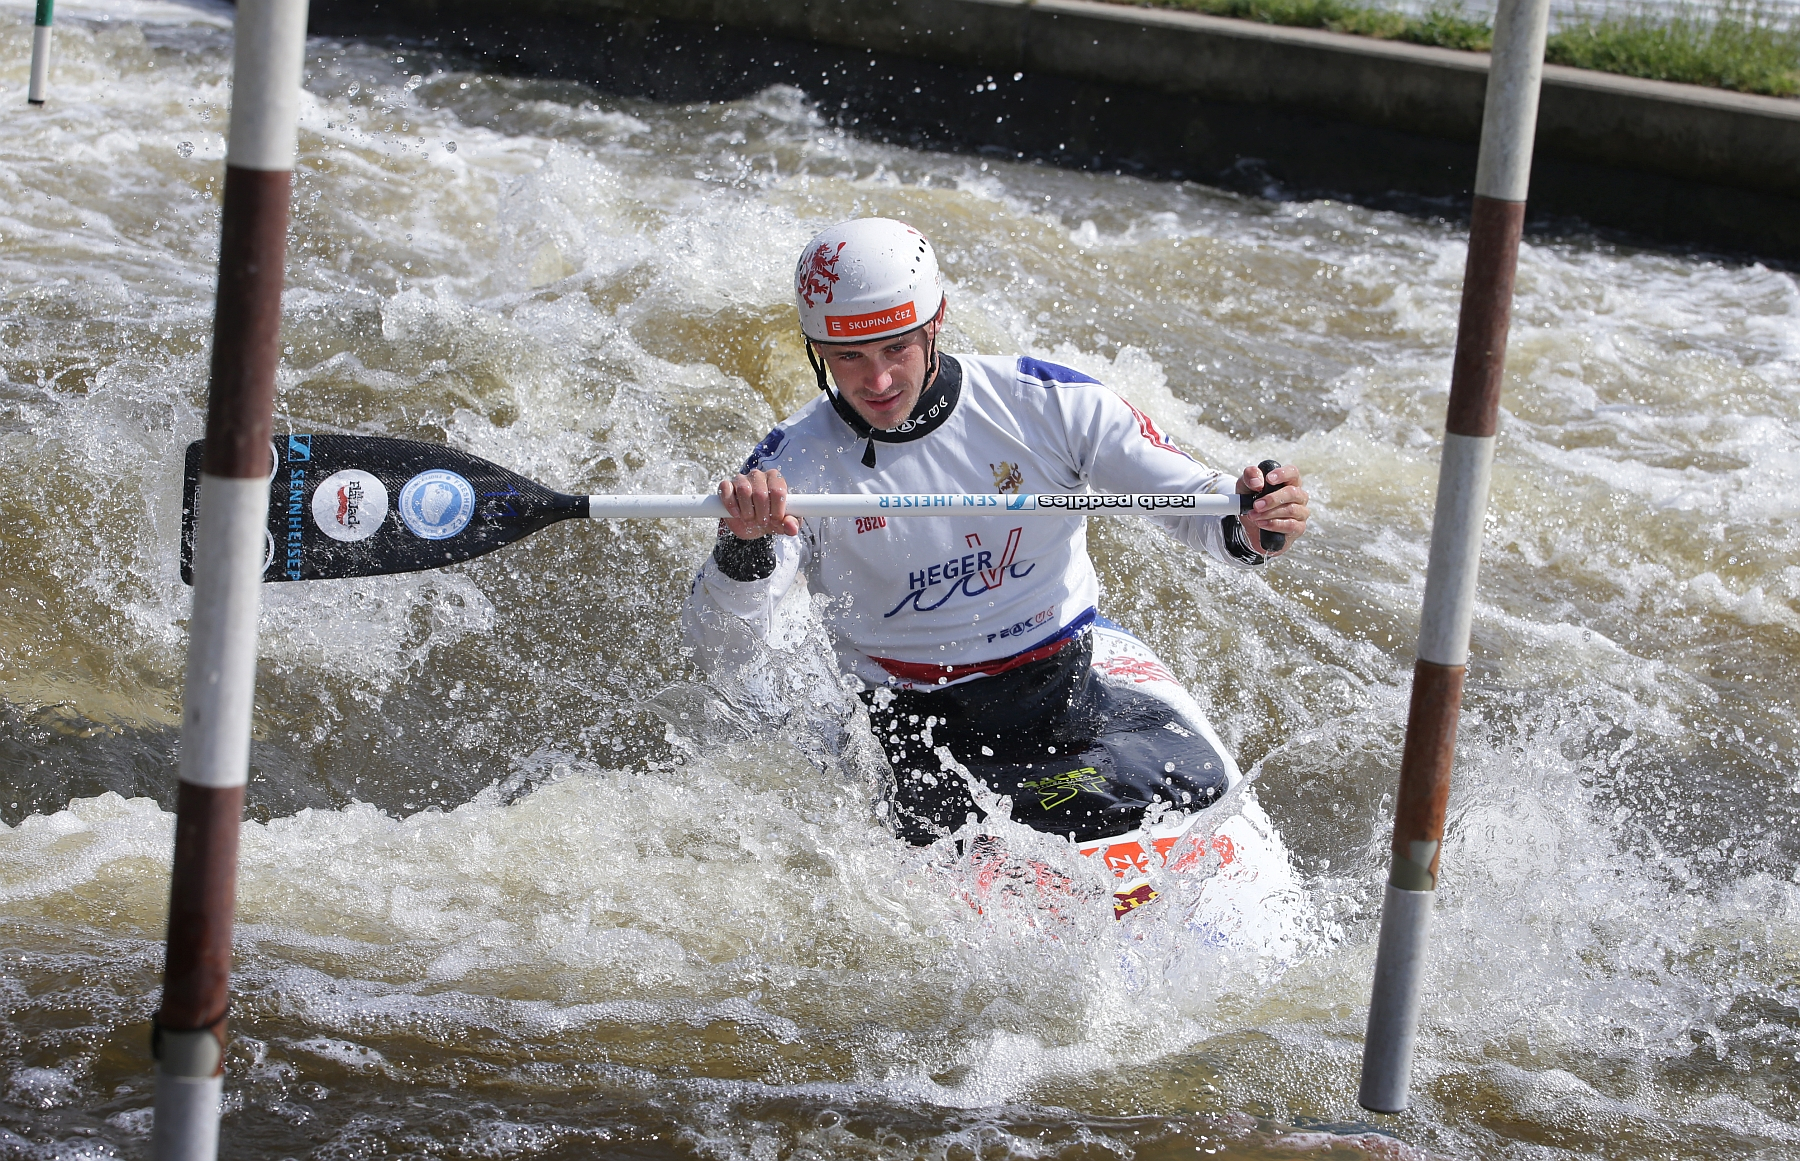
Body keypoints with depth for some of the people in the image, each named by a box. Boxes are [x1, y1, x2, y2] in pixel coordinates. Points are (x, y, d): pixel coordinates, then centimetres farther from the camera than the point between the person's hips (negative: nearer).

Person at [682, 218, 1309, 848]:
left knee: (1193, 783, -24)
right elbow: (721, 642, -16)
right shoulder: (794, 465, -8)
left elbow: (1195, 500, -4)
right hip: (919, 719, -2)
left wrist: (1248, 527, -29)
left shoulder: (1044, 401, -7)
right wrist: (743, 548, -38)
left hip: (1079, 672, 2)